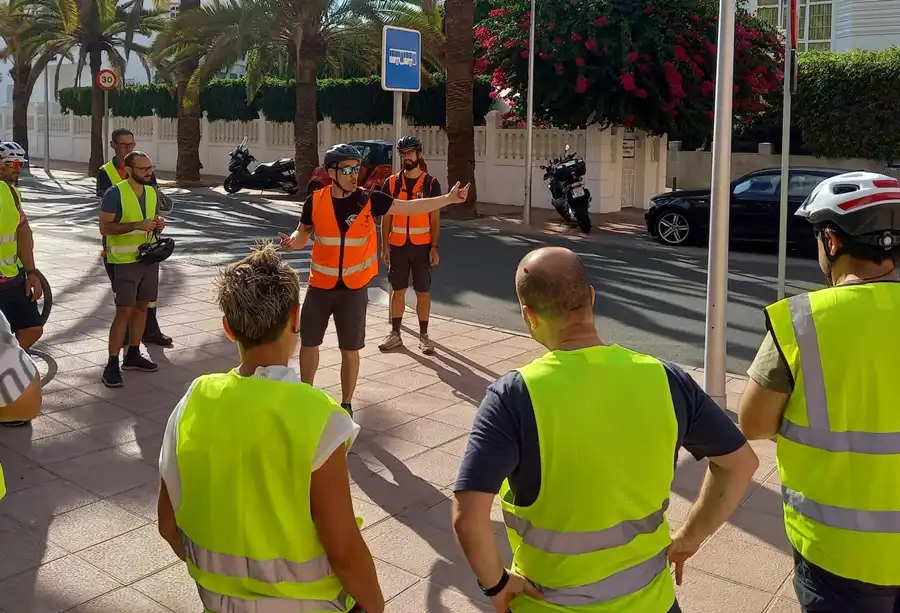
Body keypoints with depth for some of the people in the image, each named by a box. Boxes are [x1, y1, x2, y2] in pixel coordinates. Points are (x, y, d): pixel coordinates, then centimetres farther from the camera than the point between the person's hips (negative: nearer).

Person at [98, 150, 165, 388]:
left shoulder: (151, 192, 9)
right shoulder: (115, 193, -13)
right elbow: (104, 227, -16)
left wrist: (158, 225, -2)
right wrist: (136, 225, -26)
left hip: (149, 258, 7)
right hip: (125, 261, -7)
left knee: (142, 306, 13)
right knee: (123, 312, -9)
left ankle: (133, 354, 27)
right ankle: (112, 364, -4)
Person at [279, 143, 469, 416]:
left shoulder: (369, 200, -9)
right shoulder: (315, 201, -7)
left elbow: (411, 207, -6)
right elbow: (302, 234, 7)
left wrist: (448, 198, -12)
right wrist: (292, 241, -16)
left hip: (354, 288, -1)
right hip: (320, 286, 1)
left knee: (350, 350, 7)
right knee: (309, 343, 13)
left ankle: (346, 405, 24)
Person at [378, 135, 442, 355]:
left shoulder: (431, 183, -2)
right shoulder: (391, 183, 4)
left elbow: (435, 218, -1)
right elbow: (386, 217, 6)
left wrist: (434, 248, -7)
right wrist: (384, 247, 0)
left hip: (422, 246, -2)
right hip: (398, 246, 2)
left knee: (423, 292, 3)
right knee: (397, 290, 9)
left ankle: (423, 335, 13)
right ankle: (395, 333, 18)